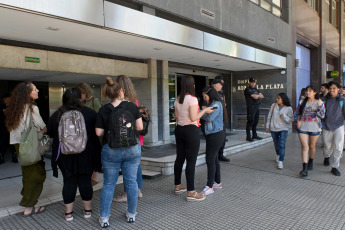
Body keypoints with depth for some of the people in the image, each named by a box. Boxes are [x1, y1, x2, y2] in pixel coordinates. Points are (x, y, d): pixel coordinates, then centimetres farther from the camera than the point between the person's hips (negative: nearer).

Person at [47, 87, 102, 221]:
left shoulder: (56, 115, -1)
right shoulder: (89, 113, -8)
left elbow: (50, 133, 10)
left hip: (65, 155, 2)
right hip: (85, 155, -1)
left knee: (69, 182, 10)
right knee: (85, 180, 9)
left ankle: (68, 212, 20)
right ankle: (87, 210, 21)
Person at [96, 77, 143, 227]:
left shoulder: (104, 110, -4)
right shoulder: (132, 106, -3)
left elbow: (98, 132, -4)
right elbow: (140, 127, -1)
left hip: (111, 151, 0)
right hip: (132, 149, 1)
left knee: (108, 184, 12)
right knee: (131, 182, 13)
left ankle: (104, 218, 20)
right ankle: (131, 214, 26)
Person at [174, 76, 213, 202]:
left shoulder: (177, 99, 8)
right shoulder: (192, 99, -15)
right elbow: (194, 118, -17)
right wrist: (205, 110, -5)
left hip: (179, 129, 8)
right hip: (191, 130, -8)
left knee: (180, 158, 16)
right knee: (191, 161, -3)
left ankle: (178, 186, 29)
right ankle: (190, 192, 2)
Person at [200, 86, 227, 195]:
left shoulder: (216, 104, -14)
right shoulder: (213, 104, 16)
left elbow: (209, 118, -21)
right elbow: (208, 117, 9)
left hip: (215, 135, -10)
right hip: (213, 135, 10)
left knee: (210, 160, -6)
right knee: (214, 159, 16)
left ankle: (209, 186, 2)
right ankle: (217, 182, 28)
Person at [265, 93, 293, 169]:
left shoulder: (288, 108, -5)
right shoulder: (274, 105, 3)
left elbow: (291, 120, -7)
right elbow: (269, 116, 9)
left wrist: (284, 117, -24)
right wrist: (267, 126, 11)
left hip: (283, 129, -3)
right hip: (273, 129, 3)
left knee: (282, 145, -14)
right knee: (276, 144, 17)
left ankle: (280, 161, -11)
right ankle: (278, 155, 45)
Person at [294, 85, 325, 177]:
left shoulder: (319, 102, -1)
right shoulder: (302, 102, 5)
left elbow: (322, 116, -9)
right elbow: (296, 113, 14)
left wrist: (320, 106, -21)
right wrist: (298, 121, -2)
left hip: (314, 128, 0)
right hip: (303, 128, 0)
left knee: (312, 146, 15)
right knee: (305, 147, -7)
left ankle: (310, 162, 40)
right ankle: (305, 168, -9)